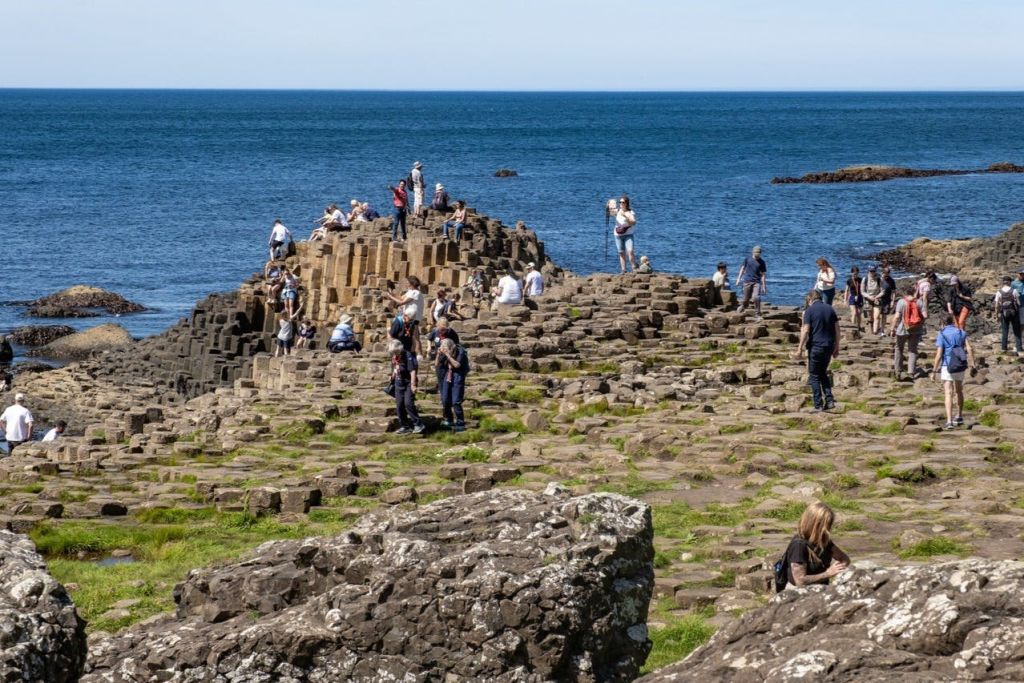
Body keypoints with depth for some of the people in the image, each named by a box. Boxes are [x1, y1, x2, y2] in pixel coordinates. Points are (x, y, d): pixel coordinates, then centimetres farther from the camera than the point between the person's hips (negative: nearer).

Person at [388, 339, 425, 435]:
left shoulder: (407, 356, -19)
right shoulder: (393, 357, 3)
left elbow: (412, 371, -21)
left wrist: (413, 385, -24)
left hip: (408, 384, -7)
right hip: (399, 384, 7)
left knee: (408, 403, -18)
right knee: (399, 406, 7)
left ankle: (418, 424, -11)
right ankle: (404, 426, 16)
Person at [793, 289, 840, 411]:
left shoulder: (809, 311, -7)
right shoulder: (830, 309, 8)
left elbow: (805, 331, -12)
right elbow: (837, 330, 8)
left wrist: (800, 349, -8)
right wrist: (836, 348, 15)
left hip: (816, 346, -5)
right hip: (829, 346, 5)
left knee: (814, 376, 5)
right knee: (823, 373, 20)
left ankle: (818, 405, 1)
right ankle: (829, 400, 7)